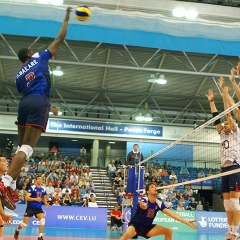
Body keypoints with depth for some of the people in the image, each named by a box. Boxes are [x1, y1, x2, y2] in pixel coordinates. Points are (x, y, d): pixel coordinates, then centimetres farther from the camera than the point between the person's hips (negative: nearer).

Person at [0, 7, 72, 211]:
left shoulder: (20, 75, 26)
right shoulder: (40, 58, 15)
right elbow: (59, 39, 19)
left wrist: (47, 108, 39)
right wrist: (66, 19, 31)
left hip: (24, 104, 6)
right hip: (39, 103, -6)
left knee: (22, 147, 14)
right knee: (27, 148, -14)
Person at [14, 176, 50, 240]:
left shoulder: (43, 189, 3)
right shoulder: (32, 188, -13)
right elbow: (26, 198, -20)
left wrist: (46, 203, 1)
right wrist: (35, 199, -31)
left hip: (38, 208, 3)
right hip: (30, 208, -3)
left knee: (42, 220, -22)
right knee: (24, 224, 3)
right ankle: (17, 230, 37)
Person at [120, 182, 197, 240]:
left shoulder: (159, 203, -5)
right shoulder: (144, 200, -22)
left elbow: (171, 214, -8)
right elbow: (142, 205, -48)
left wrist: (186, 222, -17)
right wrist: (143, 206, -75)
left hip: (147, 227, 6)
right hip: (136, 224, -6)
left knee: (168, 231, -3)